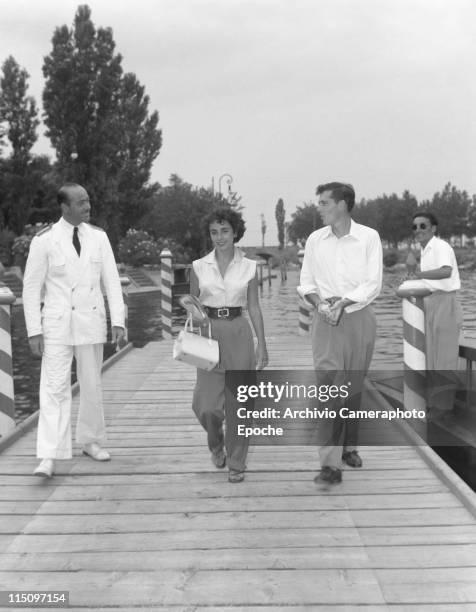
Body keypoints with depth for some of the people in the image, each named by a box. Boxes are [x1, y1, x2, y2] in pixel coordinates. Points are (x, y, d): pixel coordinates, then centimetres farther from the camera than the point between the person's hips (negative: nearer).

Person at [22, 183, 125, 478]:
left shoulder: (98, 237, 2)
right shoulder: (45, 240, -6)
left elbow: (112, 281, 2)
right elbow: (32, 287, -3)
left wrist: (118, 321, -6)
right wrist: (34, 330, -8)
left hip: (91, 321, 3)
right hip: (57, 323, -3)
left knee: (92, 386, 12)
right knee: (54, 387, -7)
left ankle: (91, 441, 29)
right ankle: (50, 457, -6)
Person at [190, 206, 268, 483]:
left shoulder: (249, 267, 2)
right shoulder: (199, 266, 3)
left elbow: (254, 307, 4)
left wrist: (262, 345, 1)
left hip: (239, 333, 0)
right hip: (209, 333, 0)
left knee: (238, 402, 4)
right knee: (208, 404, -4)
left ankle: (237, 462, 20)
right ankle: (216, 445, 30)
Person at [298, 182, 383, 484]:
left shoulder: (369, 237, -3)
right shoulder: (315, 239, 4)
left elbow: (373, 284, -8)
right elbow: (307, 283, 8)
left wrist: (343, 301, -19)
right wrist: (319, 301, -11)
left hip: (360, 318, 0)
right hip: (327, 322, 1)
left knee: (354, 388, 10)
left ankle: (350, 446, 29)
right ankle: (331, 463, -10)